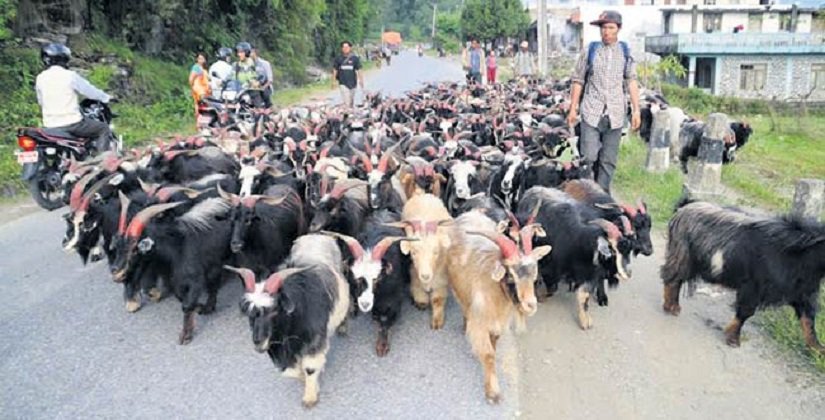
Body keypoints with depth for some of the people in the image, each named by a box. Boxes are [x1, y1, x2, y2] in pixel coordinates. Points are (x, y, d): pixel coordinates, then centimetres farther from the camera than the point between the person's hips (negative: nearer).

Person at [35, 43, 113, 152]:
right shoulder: (69, 75, -9)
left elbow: (41, 102, 18)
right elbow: (90, 91, 1)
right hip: (71, 123, -6)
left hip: (49, 125, 6)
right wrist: (107, 98, 18)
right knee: (104, 128, 8)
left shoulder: (40, 78, 7)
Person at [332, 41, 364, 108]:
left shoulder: (355, 58, 2)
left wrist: (361, 81, -2)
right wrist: (333, 82, 3)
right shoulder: (338, 58, 2)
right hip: (343, 83, -2)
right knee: (346, 102, -13)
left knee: (351, 102, 13)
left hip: (352, 83, 2)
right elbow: (335, 70, 7)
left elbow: (359, 71, 3)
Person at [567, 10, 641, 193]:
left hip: (615, 114, 2)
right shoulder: (590, 50, 3)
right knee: (589, 157, -7)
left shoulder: (625, 52, 6)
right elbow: (578, 81, 6)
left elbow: (631, 82, 6)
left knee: (608, 160, 6)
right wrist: (573, 109, 3)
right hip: (592, 113, -1)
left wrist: (636, 110, 0)